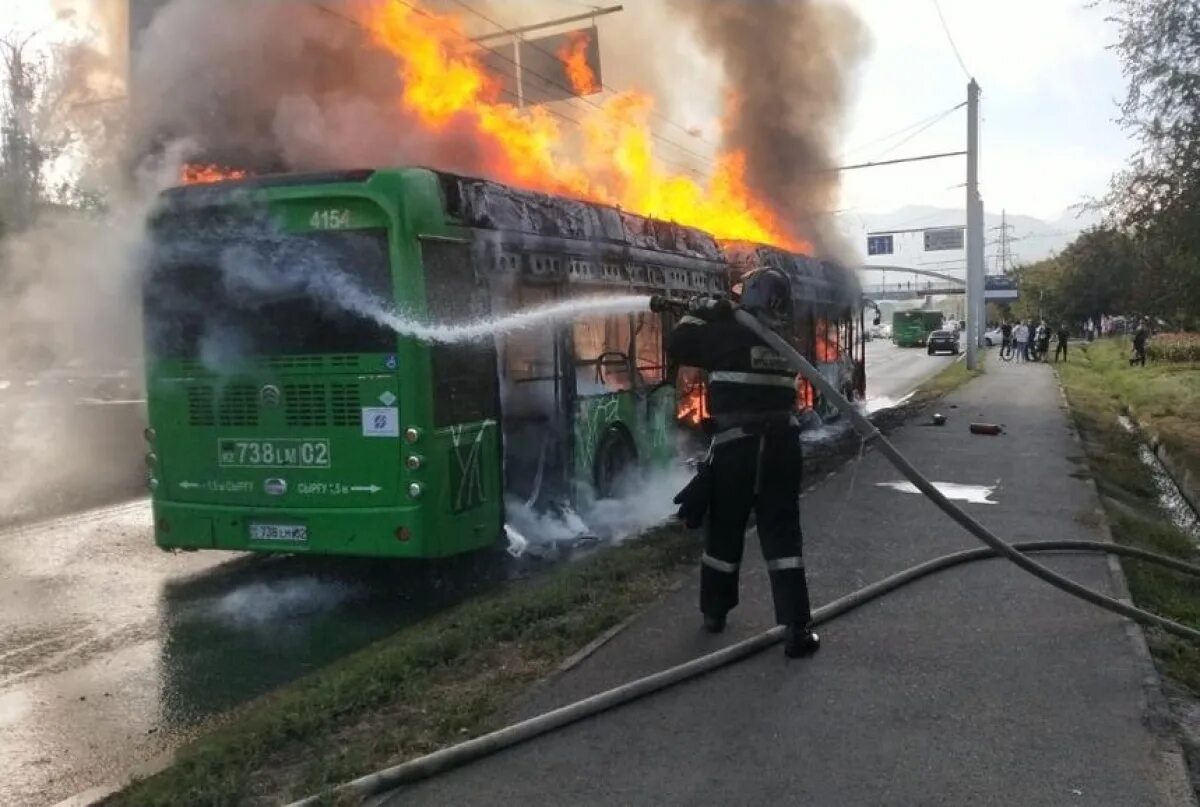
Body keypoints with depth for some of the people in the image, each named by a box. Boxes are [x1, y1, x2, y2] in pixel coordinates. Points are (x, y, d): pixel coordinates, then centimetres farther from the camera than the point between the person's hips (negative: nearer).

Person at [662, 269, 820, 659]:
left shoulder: (729, 335, -7)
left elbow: (677, 346, 1)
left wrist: (699, 315, 13)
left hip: (735, 446, -3)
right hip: (782, 444, 4)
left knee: (725, 530, 12)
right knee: (782, 533, 4)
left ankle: (715, 611, 27)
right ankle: (797, 627, -2)